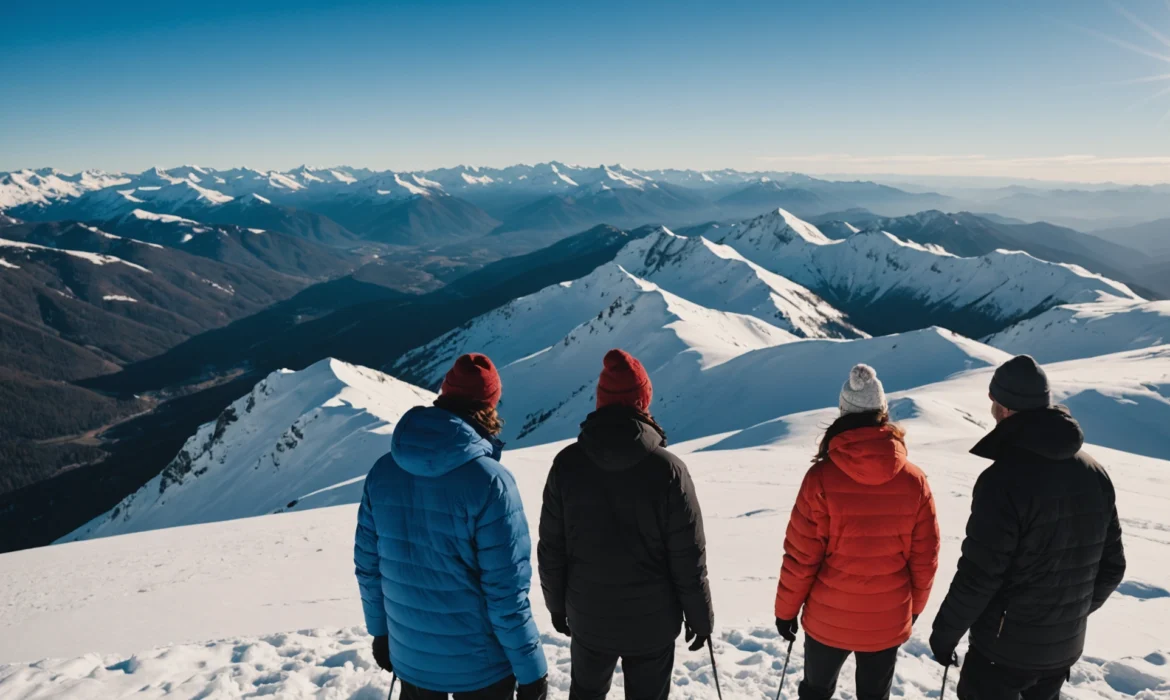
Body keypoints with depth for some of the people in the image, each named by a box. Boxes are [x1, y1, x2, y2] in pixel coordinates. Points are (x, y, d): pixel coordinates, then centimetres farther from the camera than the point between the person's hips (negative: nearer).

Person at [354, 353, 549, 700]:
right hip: (480, 665, -4)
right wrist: (532, 671, -10)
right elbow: (507, 594, -21)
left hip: (409, 658, 4)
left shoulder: (383, 471, -8)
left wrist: (380, 631, 17)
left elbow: (368, 567, 2)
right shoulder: (489, 481, -24)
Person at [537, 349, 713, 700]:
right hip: (652, 622, -2)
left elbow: (551, 550, -4)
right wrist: (700, 617, 2)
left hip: (587, 618, 2)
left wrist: (557, 605, 11)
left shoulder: (567, 463, -13)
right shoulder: (668, 469, -21)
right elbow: (688, 559, -14)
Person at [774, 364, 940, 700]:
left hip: (828, 620, -1)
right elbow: (925, 559, -3)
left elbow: (800, 557, -15)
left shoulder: (822, 478, -21)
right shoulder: (914, 481, -13)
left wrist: (786, 609, 1)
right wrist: (914, 606, 15)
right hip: (889, 622, 2)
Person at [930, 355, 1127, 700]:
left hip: (1007, 646, -7)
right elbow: (1111, 566, 7)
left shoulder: (1003, 480, -26)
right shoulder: (1095, 473, -2)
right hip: (1066, 645, 7)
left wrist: (945, 633, -8)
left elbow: (977, 578, -22)